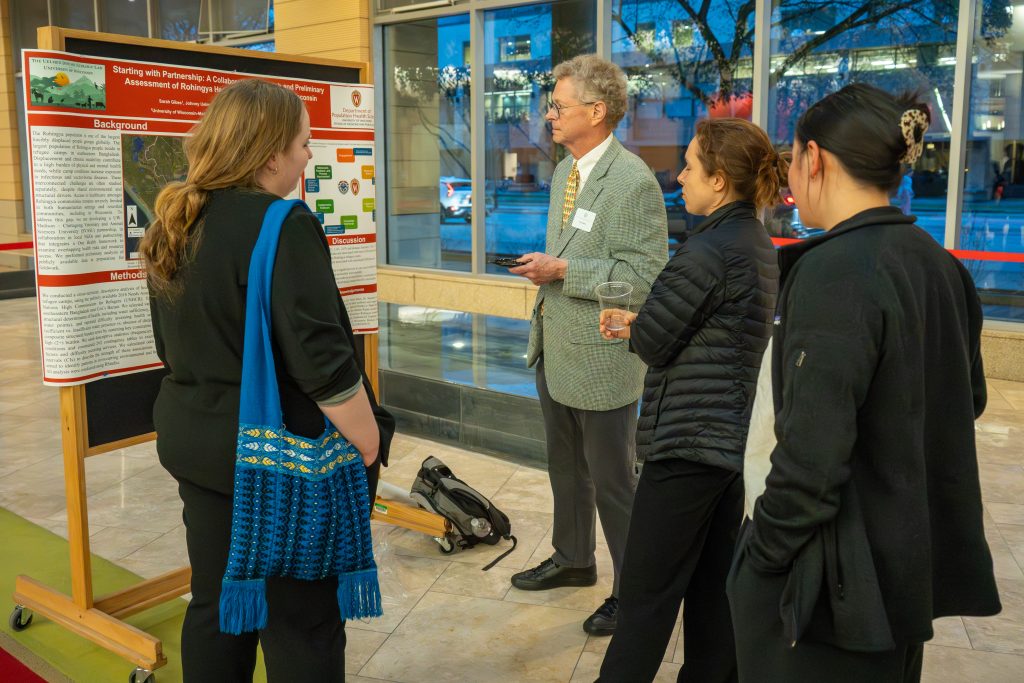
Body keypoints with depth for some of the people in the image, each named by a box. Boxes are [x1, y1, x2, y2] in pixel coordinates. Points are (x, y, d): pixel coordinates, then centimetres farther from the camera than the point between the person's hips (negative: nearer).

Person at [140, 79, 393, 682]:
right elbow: (322, 361, -24)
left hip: (195, 439, 8)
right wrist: (369, 448, -13)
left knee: (216, 607, 19)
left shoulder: (175, 224, 6)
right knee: (303, 625, 6)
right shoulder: (282, 226, -20)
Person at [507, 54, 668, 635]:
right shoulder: (564, 172, 10)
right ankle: (574, 560, 43)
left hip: (601, 358, -9)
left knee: (613, 480, 5)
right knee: (566, 468, 23)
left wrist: (563, 271, -22)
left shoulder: (634, 182, -19)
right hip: (555, 349, 9)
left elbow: (646, 277, -23)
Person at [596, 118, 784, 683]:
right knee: (714, 587, 17)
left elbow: (652, 343, -13)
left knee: (646, 595, 2)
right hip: (731, 438, 9)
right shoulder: (758, 245, 10)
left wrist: (632, 329, 8)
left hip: (686, 440, -9)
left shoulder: (708, 250, -19)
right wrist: (639, 326, 5)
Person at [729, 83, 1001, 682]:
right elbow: (968, 401, 15)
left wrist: (762, 553, -12)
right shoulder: (940, 265, 4)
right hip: (916, 559, 9)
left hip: (841, 573, -8)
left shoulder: (834, 272, -22)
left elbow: (812, 452, -25)